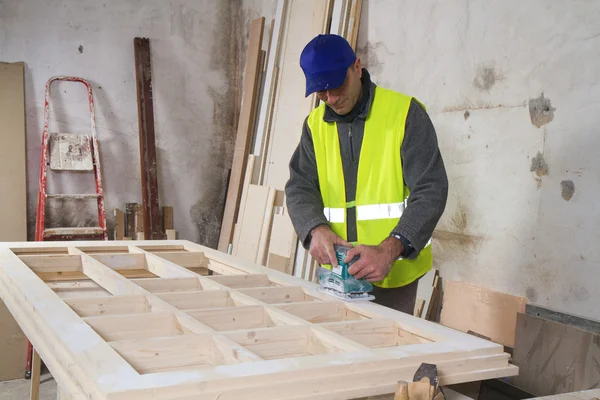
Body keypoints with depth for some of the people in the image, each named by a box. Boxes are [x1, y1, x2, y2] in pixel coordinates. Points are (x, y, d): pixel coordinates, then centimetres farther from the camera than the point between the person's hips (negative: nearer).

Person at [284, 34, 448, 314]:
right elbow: (300, 188, 2)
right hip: (337, 268, 4)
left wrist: (390, 250, -29)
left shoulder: (404, 112, -9)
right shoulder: (315, 124, 6)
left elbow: (431, 190, -15)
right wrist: (316, 229, -21)